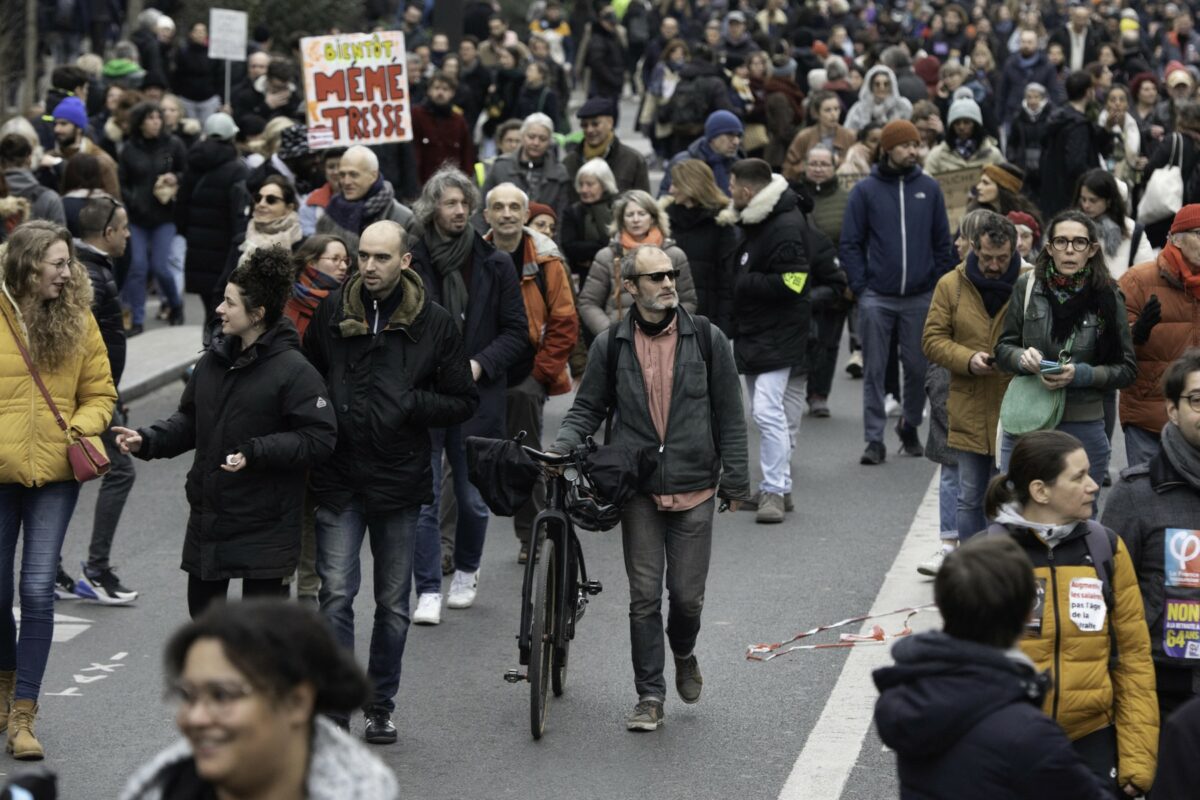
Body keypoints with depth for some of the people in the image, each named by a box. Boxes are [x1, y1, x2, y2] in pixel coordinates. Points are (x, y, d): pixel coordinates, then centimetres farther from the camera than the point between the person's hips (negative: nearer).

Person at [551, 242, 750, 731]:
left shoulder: (707, 339, 1)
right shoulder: (611, 346, 2)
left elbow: (729, 415, 5)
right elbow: (588, 408, 10)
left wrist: (735, 483, 2)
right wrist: (562, 446, -10)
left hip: (694, 489, 0)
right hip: (638, 490, 0)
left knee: (686, 594, 2)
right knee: (644, 596, 1)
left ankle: (683, 654, 35)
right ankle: (650, 696, 9)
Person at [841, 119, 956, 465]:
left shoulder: (929, 188, 6)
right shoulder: (865, 190, 1)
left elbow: (943, 242, 10)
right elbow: (851, 243, 2)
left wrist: (940, 286, 3)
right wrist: (859, 288, -6)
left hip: (920, 298, 2)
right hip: (877, 299, -2)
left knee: (918, 368, 8)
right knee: (874, 371, 0)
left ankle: (910, 427, 28)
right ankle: (874, 440, 4)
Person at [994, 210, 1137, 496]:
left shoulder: (1107, 297, -1)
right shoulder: (1027, 286, 0)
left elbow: (1126, 368, 1)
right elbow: (1003, 349, 8)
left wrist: (1081, 375, -15)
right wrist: (1023, 358, -15)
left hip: (1083, 428, -1)